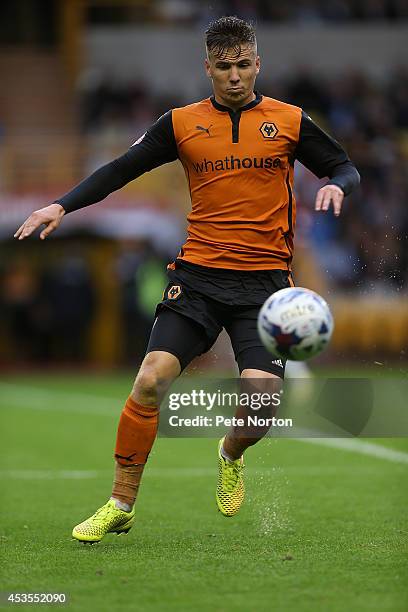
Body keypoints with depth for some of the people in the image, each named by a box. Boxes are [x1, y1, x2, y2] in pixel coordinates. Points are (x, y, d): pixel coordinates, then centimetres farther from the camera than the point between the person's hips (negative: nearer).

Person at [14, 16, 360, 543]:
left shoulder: (289, 121, 6)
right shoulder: (183, 123, 7)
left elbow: (344, 168, 13)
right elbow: (121, 169, 8)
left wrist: (336, 186, -11)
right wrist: (63, 205, -4)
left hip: (264, 280, -1)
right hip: (198, 272, 1)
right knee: (151, 380, -15)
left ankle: (230, 456, 21)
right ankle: (121, 505, -1)